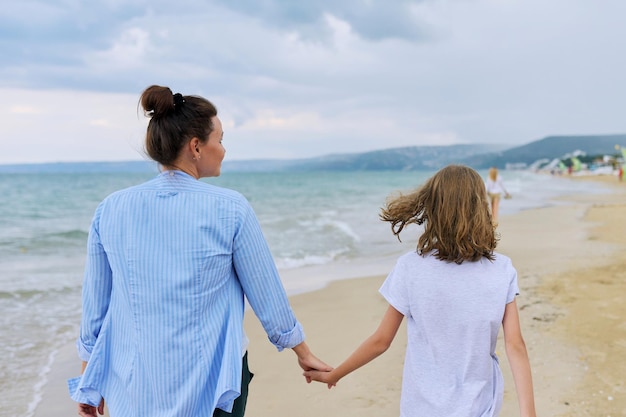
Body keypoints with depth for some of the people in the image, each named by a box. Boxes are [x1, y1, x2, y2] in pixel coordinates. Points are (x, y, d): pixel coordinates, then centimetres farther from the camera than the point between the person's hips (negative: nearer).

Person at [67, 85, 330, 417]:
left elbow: (94, 306, 2)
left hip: (135, 387, 3)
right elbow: (268, 296, -6)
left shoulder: (111, 210, -5)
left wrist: (89, 383, 15)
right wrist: (303, 353, 10)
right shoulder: (230, 209, -13)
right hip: (212, 386, -2)